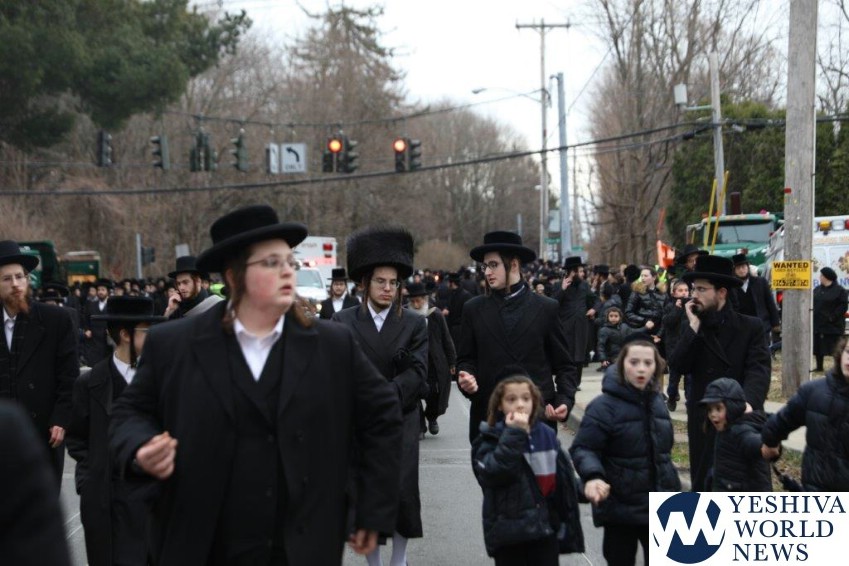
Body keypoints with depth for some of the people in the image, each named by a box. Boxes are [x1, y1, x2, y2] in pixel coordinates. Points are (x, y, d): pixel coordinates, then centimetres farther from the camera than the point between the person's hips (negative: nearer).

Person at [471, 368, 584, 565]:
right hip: (509, 532, -3)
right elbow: (493, 473, -27)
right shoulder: (490, 439, -8)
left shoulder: (547, 435, 4)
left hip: (545, 528, 3)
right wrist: (514, 435, -27)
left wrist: (568, 524, 10)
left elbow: (564, 480, 10)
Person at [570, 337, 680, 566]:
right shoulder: (605, 406, -14)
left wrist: (673, 490, 22)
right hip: (620, 507, -6)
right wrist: (593, 476, -37)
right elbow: (583, 449, -18)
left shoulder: (656, 401, 9)